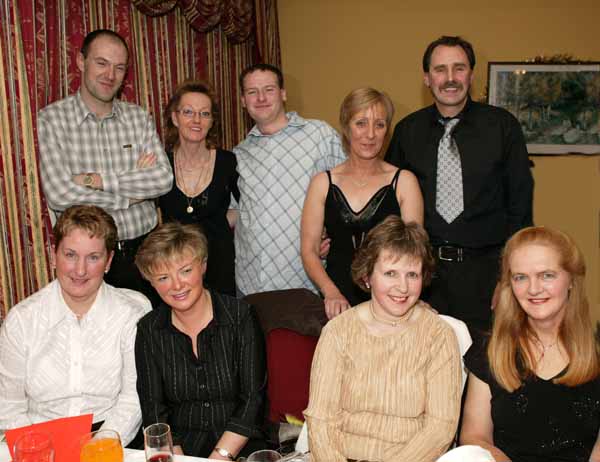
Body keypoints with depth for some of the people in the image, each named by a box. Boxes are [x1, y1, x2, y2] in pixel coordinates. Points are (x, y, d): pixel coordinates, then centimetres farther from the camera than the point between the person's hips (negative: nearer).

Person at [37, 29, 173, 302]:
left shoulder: (139, 117, 3)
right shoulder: (52, 118, -7)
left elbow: (164, 179, -9)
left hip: (143, 249, 3)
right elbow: (58, 196, -17)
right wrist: (133, 189, -11)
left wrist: (96, 180, -17)